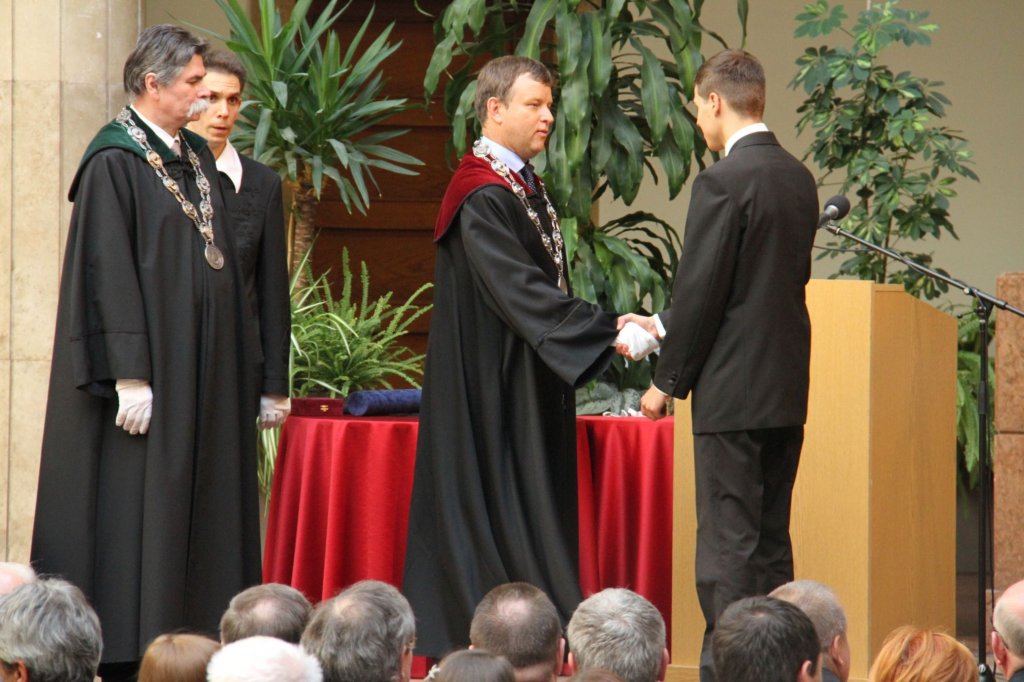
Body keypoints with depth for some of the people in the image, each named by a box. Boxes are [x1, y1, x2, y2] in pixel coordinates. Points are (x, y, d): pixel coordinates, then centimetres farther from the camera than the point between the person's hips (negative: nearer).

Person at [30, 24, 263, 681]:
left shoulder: (197, 157, 13)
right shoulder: (115, 163, -11)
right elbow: (107, 273, -16)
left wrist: (238, 358, 13)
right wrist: (130, 375, -20)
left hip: (203, 369, 8)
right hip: (148, 363, -8)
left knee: (199, 504, 7)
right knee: (136, 510, -6)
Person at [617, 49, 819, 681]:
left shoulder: (722, 183, -15)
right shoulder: (799, 179, 10)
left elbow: (702, 291, -15)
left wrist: (668, 380, -3)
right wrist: (663, 324, 21)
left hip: (733, 391, -8)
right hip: (788, 391, 8)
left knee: (729, 541, -5)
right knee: (771, 541, 13)